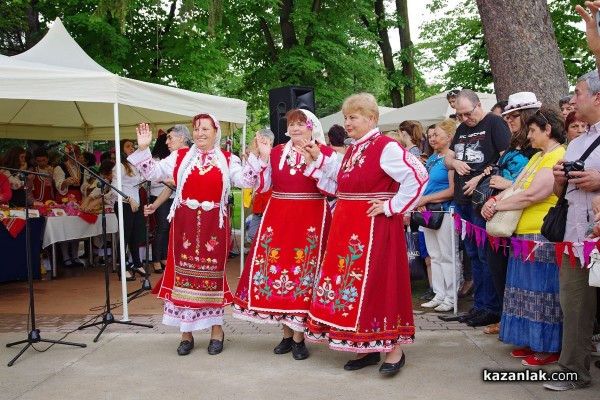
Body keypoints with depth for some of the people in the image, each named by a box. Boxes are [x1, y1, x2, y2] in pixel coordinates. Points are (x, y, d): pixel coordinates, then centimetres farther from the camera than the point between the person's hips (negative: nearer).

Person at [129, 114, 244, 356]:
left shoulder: (227, 160, 6)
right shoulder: (180, 157, 8)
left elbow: (247, 181, -4)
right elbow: (153, 173, 5)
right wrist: (143, 150, -4)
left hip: (214, 225, -1)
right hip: (185, 224, 1)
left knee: (213, 273, 5)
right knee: (183, 273, 3)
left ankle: (216, 329, 20)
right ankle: (186, 333, 16)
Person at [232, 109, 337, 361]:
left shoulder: (326, 153, -1)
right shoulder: (276, 152, 10)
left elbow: (333, 189, -13)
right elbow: (262, 185, 6)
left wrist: (314, 161, -19)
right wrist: (263, 156, -3)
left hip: (311, 222, -4)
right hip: (278, 220, 4)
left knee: (303, 272, -2)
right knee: (277, 268, 5)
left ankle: (298, 337, 11)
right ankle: (287, 334, 21)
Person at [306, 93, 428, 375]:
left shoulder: (386, 147, -13)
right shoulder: (352, 151, 14)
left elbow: (418, 176, -21)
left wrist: (392, 207, -17)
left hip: (376, 228, -9)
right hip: (348, 228, 9)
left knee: (377, 283, -4)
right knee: (350, 283, 10)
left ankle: (394, 349, 10)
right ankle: (366, 347, 21)